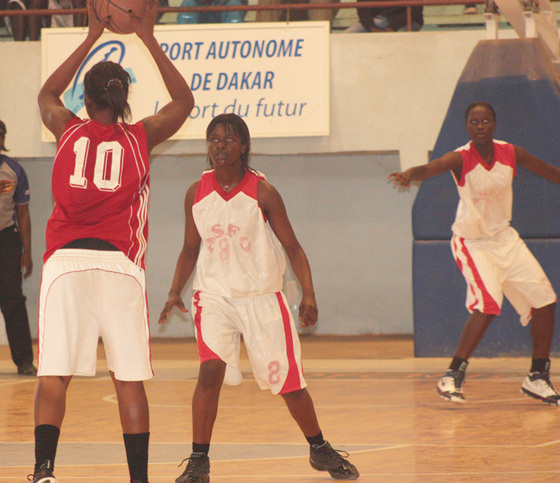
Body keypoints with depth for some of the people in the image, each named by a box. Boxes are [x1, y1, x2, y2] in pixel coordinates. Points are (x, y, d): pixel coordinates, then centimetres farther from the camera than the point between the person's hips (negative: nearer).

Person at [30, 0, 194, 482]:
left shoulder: (69, 131, 10)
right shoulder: (140, 137, 8)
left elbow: (47, 94, 33)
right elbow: (184, 101, 25)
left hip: (64, 261, 0)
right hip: (119, 263, 0)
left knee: (54, 376, -2)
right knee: (129, 379, 3)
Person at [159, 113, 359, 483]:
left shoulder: (262, 192, -10)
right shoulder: (197, 193, -2)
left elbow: (292, 247, -6)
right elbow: (191, 249, 11)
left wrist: (308, 293, -16)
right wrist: (175, 291, 0)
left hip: (262, 296, -1)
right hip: (214, 296, 1)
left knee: (289, 380, 5)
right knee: (211, 370, -20)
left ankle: (320, 451, 28)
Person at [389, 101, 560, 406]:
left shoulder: (510, 153, -7)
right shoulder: (460, 159, -22)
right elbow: (429, 169, -42)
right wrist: (409, 175, -64)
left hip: (504, 237, 6)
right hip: (472, 241, -6)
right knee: (487, 305, -25)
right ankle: (452, 376, -17)